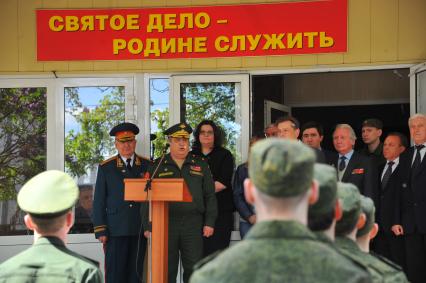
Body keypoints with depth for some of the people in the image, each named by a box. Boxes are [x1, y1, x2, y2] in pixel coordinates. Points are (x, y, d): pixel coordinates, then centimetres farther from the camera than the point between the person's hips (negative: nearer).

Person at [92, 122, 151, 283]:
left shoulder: (147, 166, 9)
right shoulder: (106, 168, 6)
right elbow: (99, 201, 4)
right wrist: (100, 230, -2)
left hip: (141, 229, 2)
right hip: (115, 230, -1)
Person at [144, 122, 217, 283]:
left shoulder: (200, 164, 11)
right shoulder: (158, 166, 9)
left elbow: (210, 196, 8)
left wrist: (209, 223, 0)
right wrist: (148, 226, -1)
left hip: (193, 223, 0)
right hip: (165, 223, 0)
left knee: (194, 269, 0)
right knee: (167, 269, 3)